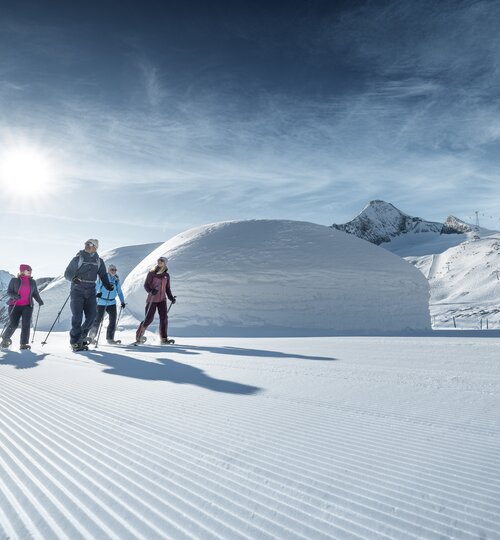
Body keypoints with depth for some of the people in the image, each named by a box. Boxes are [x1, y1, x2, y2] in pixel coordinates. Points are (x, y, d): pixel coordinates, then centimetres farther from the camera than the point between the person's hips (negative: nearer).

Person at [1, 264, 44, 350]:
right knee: (13, 324, -7)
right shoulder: (14, 280, 2)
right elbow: (9, 292, 1)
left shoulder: (32, 282, 10)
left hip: (27, 306, 2)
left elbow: (35, 293, 14)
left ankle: (24, 344, -9)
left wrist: (39, 301, -3)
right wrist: (15, 296, -20)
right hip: (15, 306, -2)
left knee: (26, 324, -12)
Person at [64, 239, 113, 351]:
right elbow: (67, 273, -1)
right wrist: (73, 278, -23)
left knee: (91, 317, -1)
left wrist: (107, 285, -7)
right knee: (77, 317, -10)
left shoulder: (99, 261, 9)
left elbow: (103, 275, 13)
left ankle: (82, 337, 20)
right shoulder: (78, 259, -1)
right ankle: (75, 342, 1)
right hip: (77, 291, -3)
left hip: (90, 292, 4)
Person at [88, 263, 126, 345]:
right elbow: (96, 287, -6)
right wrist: (96, 294, -26)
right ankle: (91, 336, 20)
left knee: (113, 320, -2)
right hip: (101, 302, -4)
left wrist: (122, 301, 12)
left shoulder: (116, 280, 8)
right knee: (98, 320, 0)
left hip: (112, 303, 4)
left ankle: (110, 338, 6)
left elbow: (119, 292, 16)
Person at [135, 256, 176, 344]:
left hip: (162, 299, 4)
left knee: (164, 318, -6)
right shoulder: (152, 273, -4)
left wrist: (171, 297, 5)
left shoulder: (166, 275, 10)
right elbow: (146, 285, -8)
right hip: (152, 299, -4)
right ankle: (139, 335, 16)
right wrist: (151, 291, -28)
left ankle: (164, 338, -1)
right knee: (149, 318, -4)